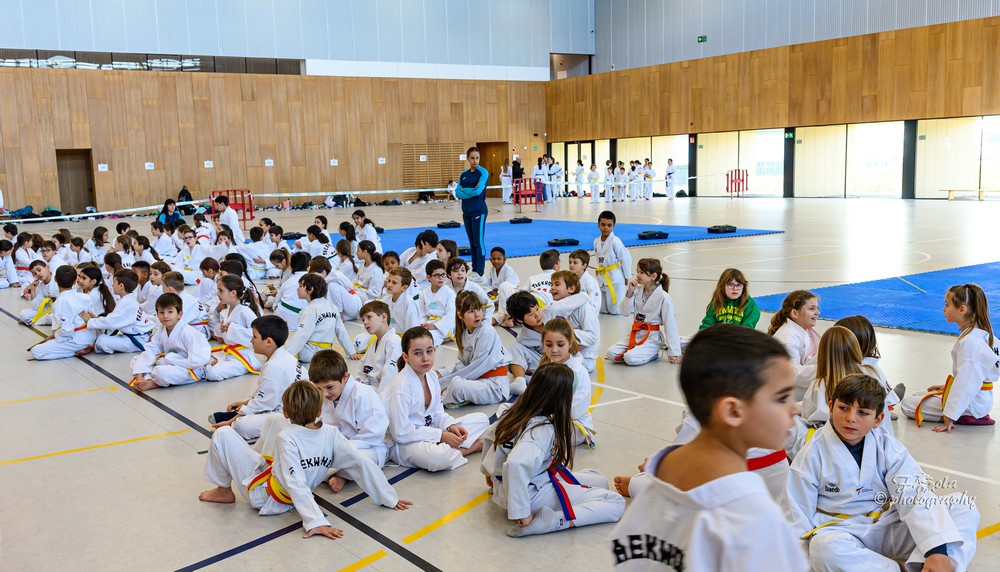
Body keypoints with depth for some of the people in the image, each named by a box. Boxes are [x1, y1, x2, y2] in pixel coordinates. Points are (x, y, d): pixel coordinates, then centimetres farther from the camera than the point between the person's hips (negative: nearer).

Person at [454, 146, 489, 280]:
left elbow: (478, 191, -19)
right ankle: (474, 270, 19)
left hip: (479, 211, -6)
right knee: (472, 243, 12)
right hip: (466, 212, 6)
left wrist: (464, 189, -4)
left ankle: (480, 273, -1)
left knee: (479, 242, -4)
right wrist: (470, 193, -15)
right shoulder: (464, 174, 9)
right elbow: (458, 193, 0)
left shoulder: (483, 172, -7)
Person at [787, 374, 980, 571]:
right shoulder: (812, 454, -9)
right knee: (826, 548, -40)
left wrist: (937, 551, -26)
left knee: (964, 506, -9)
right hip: (841, 534, -3)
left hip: (889, 529, 4)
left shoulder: (888, 447, -2)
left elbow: (916, 497, -13)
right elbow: (798, 518, -5)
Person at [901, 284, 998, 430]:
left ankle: (967, 418, -6)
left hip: (970, 403, -10)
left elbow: (966, 383, -26)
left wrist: (949, 416, -23)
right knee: (918, 397, 20)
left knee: (908, 405, -7)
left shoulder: (969, 342, -27)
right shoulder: (981, 333, 3)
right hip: (978, 397, 10)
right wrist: (948, 386, 18)